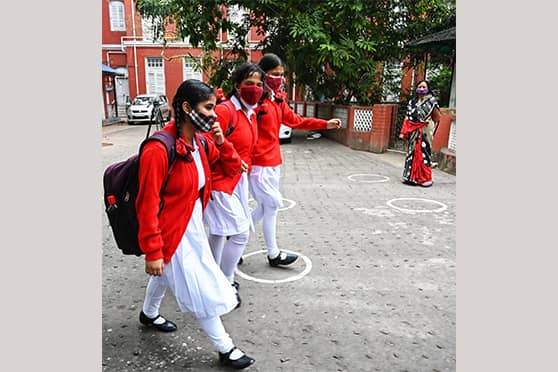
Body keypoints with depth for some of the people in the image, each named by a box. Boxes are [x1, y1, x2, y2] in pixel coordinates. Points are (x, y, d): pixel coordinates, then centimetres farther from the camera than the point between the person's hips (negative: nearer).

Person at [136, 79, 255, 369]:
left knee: (167, 273, 30)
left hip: (193, 226, 8)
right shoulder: (159, 149, -27)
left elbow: (233, 167, 6)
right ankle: (225, 349, 22)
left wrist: (221, 142, -12)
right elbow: (147, 205, -24)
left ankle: (149, 315, 58)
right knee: (202, 290, 3)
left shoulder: (201, 142, -3)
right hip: (171, 232, -8)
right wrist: (152, 251, -21)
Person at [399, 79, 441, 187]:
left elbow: (437, 118, -2)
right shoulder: (412, 102, 11)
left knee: (424, 153, -4)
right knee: (412, 152, 7)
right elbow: (407, 118, 9)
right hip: (413, 132, 4)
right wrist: (403, 132, 4)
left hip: (425, 131, -4)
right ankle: (410, 176, 15)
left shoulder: (431, 101, 0)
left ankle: (425, 178, 3)